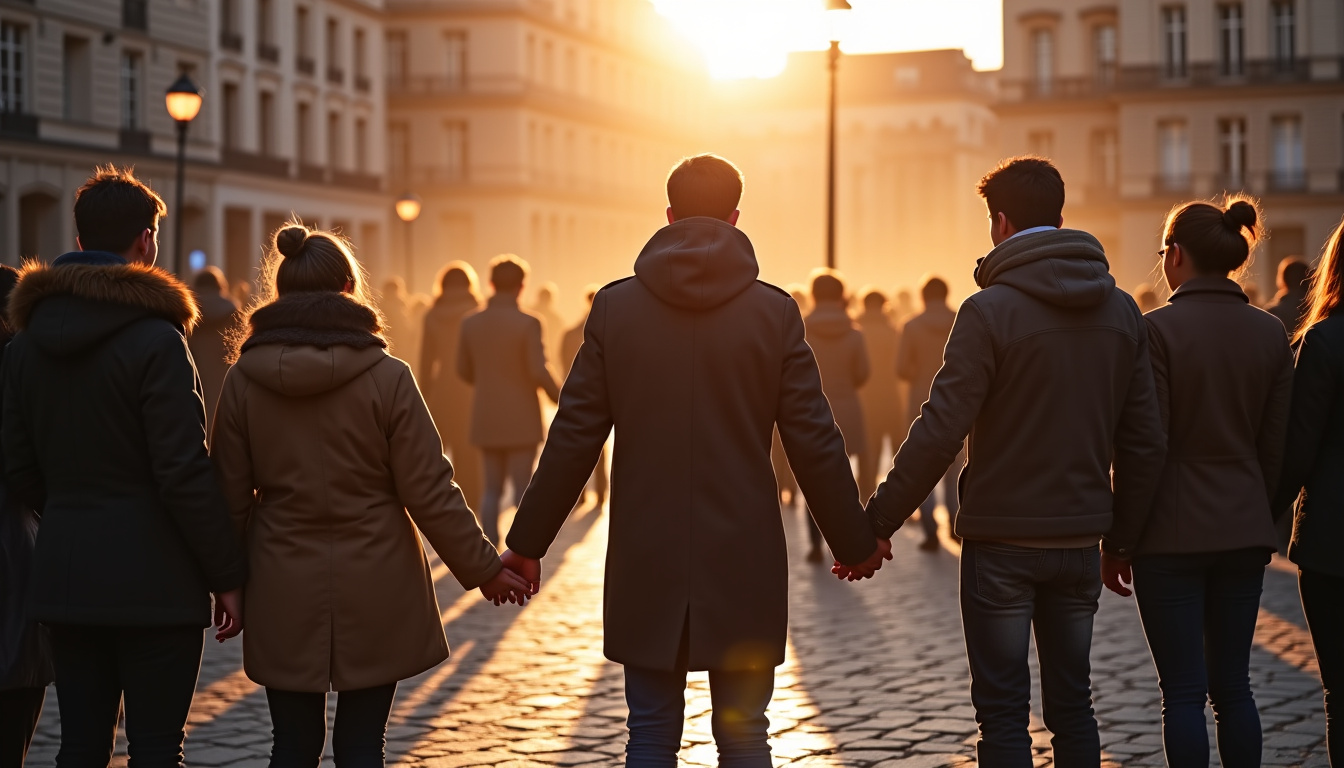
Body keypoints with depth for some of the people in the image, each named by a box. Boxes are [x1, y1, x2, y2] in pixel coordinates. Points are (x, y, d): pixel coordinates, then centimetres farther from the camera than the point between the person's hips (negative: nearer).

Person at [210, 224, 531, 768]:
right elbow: (430, 494, -9)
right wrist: (484, 569, 3)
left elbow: (231, 497, 2)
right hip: (374, 595, -2)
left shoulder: (245, 378, -3)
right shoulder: (387, 378, -10)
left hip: (283, 597, 2)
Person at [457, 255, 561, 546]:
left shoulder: (470, 323, 0)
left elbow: (464, 370, 8)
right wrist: (560, 399, 0)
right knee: (522, 488, 1)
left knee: (493, 488, 12)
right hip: (521, 418, -4)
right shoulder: (528, 323, -14)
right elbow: (539, 372, -18)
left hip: (486, 418, 4)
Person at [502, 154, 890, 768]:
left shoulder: (615, 306, -1)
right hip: (743, 564, 0)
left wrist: (528, 542, 7)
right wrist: (856, 544, 10)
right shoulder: (774, 311, -3)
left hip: (646, 565, 1)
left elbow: (573, 437, -1)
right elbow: (814, 443, -1)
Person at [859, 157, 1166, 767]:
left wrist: (877, 521, -11)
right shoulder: (1121, 311, 5)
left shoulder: (990, 310, -13)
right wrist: (1124, 533, 15)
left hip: (1002, 544, -5)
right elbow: (1142, 440, 5)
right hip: (1080, 541, 5)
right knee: (1072, 706, 15)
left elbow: (940, 431, -17)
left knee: (1003, 713, 2)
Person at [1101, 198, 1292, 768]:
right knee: (1232, 686, 12)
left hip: (1173, 534, -5)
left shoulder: (1159, 329, -12)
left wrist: (1117, 542, -6)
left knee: (1183, 691, 1)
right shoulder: (1270, 333, 4)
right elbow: (1275, 445, 7)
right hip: (1245, 533, 5)